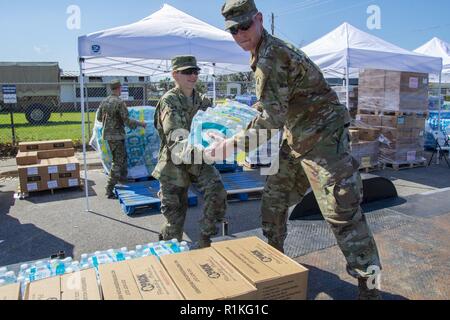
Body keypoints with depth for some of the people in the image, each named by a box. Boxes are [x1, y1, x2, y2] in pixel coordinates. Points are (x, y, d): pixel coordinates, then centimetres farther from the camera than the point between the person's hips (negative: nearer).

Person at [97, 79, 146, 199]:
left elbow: (99, 117, 16)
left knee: (123, 156, 24)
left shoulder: (104, 102, 6)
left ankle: (123, 178, 38)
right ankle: (109, 190, -4)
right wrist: (140, 124, -5)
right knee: (117, 162, -3)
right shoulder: (120, 102, -17)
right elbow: (127, 121, -18)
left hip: (107, 134, 8)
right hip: (117, 136, -8)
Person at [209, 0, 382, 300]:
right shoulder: (263, 53, 11)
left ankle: (369, 287, 6)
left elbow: (273, 117, -27)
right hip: (297, 140, 10)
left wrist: (233, 144, -26)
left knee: (343, 212, -8)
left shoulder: (272, 55, -20)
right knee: (274, 198, 15)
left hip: (324, 137, -10)